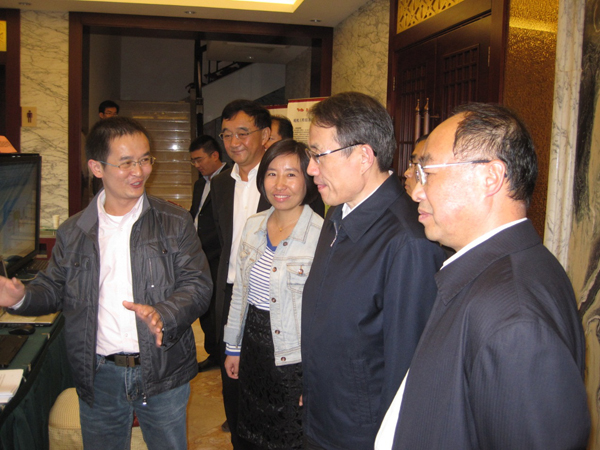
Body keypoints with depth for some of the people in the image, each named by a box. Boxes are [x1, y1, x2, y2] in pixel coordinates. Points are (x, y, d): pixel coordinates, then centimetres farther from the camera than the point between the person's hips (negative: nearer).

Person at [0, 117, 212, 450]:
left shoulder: (175, 222, -3)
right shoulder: (72, 231, 4)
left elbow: (197, 285, -8)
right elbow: (55, 288, 11)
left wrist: (162, 315, -25)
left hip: (162, 373, -1)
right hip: (98, 376, 2)